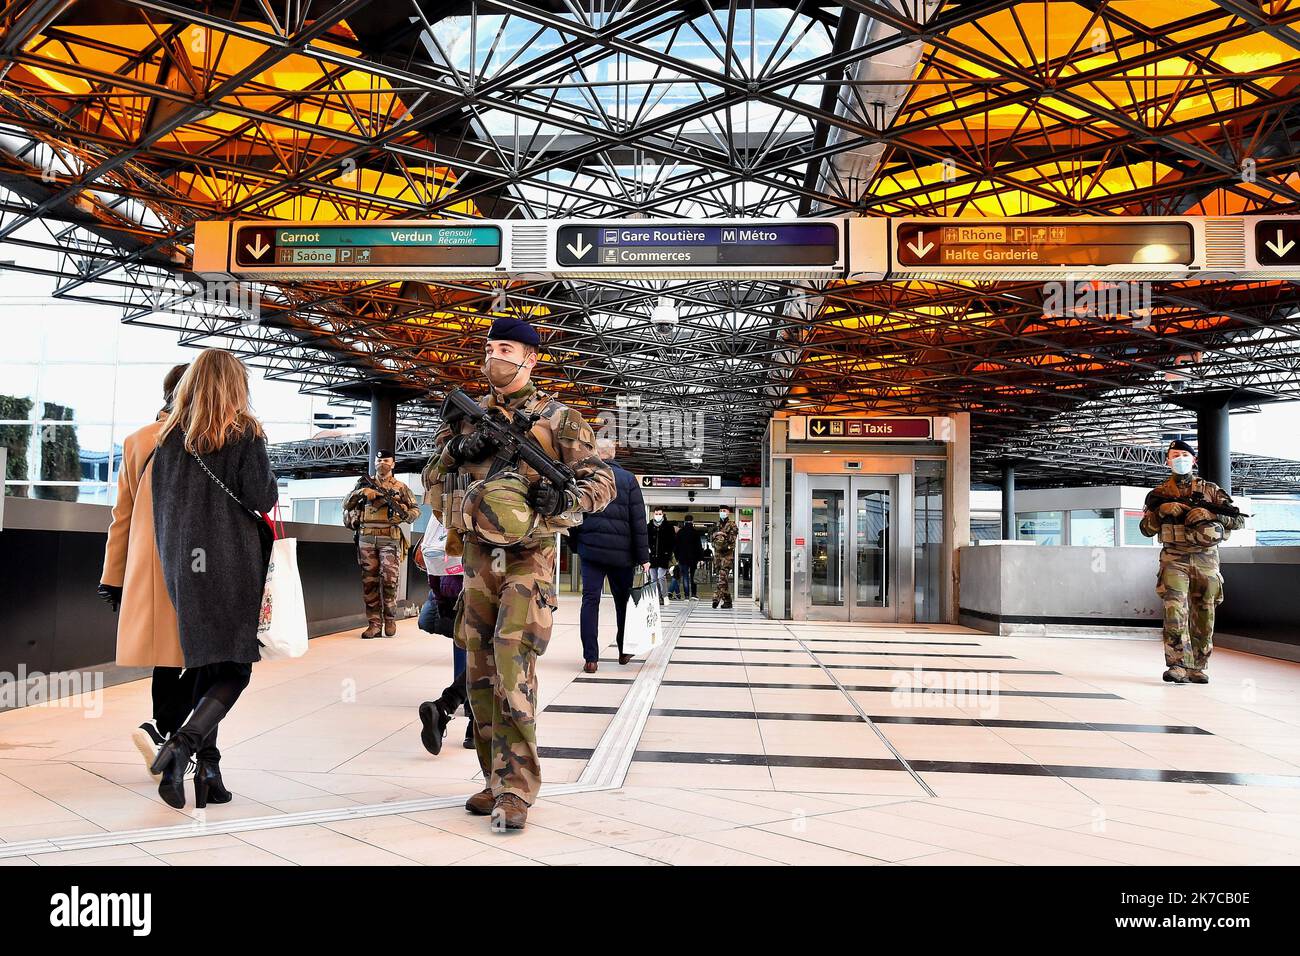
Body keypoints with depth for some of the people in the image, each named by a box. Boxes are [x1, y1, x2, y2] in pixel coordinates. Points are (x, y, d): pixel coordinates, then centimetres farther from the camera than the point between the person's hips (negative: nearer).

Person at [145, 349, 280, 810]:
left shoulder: (170, 435, 10)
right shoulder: (244, 433, -4)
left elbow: (159, 501, 11)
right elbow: (262, 499, -11)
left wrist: (172, 557, 18)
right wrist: (270, 484, 10)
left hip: (183, 564, 5)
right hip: (233, 562, -5)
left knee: (206, 667, 10)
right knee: (235, 668, -1)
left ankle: (207, 772, 8)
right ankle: (184, 742, -23)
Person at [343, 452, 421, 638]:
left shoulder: (401, 487, 9)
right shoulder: (365, 483, 13)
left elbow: (416, 509, 11)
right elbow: (346, 505, 11)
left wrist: (404, 515, -10)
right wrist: (361, 492, -5)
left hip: (389, 539, -2)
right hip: (366, 538, 2)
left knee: (389, 580, -6)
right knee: (369, 581, 0)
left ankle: (390, 620, 8)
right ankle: (374, 623, 2)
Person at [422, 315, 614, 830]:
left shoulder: (558, 418, 1)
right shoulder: (467, 416, 15)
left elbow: (601, 479, -3)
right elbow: (432, 483, 15)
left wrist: (565, 496, -23)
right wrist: (455, 449, -5)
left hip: (527, 558, -5)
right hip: (477, 556, 5)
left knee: (513, 669, -15)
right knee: (480, 673, 8)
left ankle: (515, 790, -8)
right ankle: (497, 779, 20)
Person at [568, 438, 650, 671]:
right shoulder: (628, 479, 2)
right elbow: (638, 521, -2)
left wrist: (576, 546, 18)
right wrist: (643, 557, -1)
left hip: (591, 549, 0)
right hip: (621, 552, 0)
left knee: (590, 600, -1)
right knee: (623, 600, 15)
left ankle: (590, 658, -8)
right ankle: (624, 651, 27)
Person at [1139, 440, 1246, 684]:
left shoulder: (1210, 489, 9)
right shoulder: (1160, 493, 9)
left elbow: (1239, 520, 4)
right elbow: (1146, 529, 6)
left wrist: (1210, 514, -13)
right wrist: (1161, 511, -12)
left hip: (1206, 560, 2)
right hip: (1174, 560, -1)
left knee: (1204, 616, 4)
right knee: (1175, 611, -16)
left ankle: (1197, 667, 14)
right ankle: (1178, 665, -16)